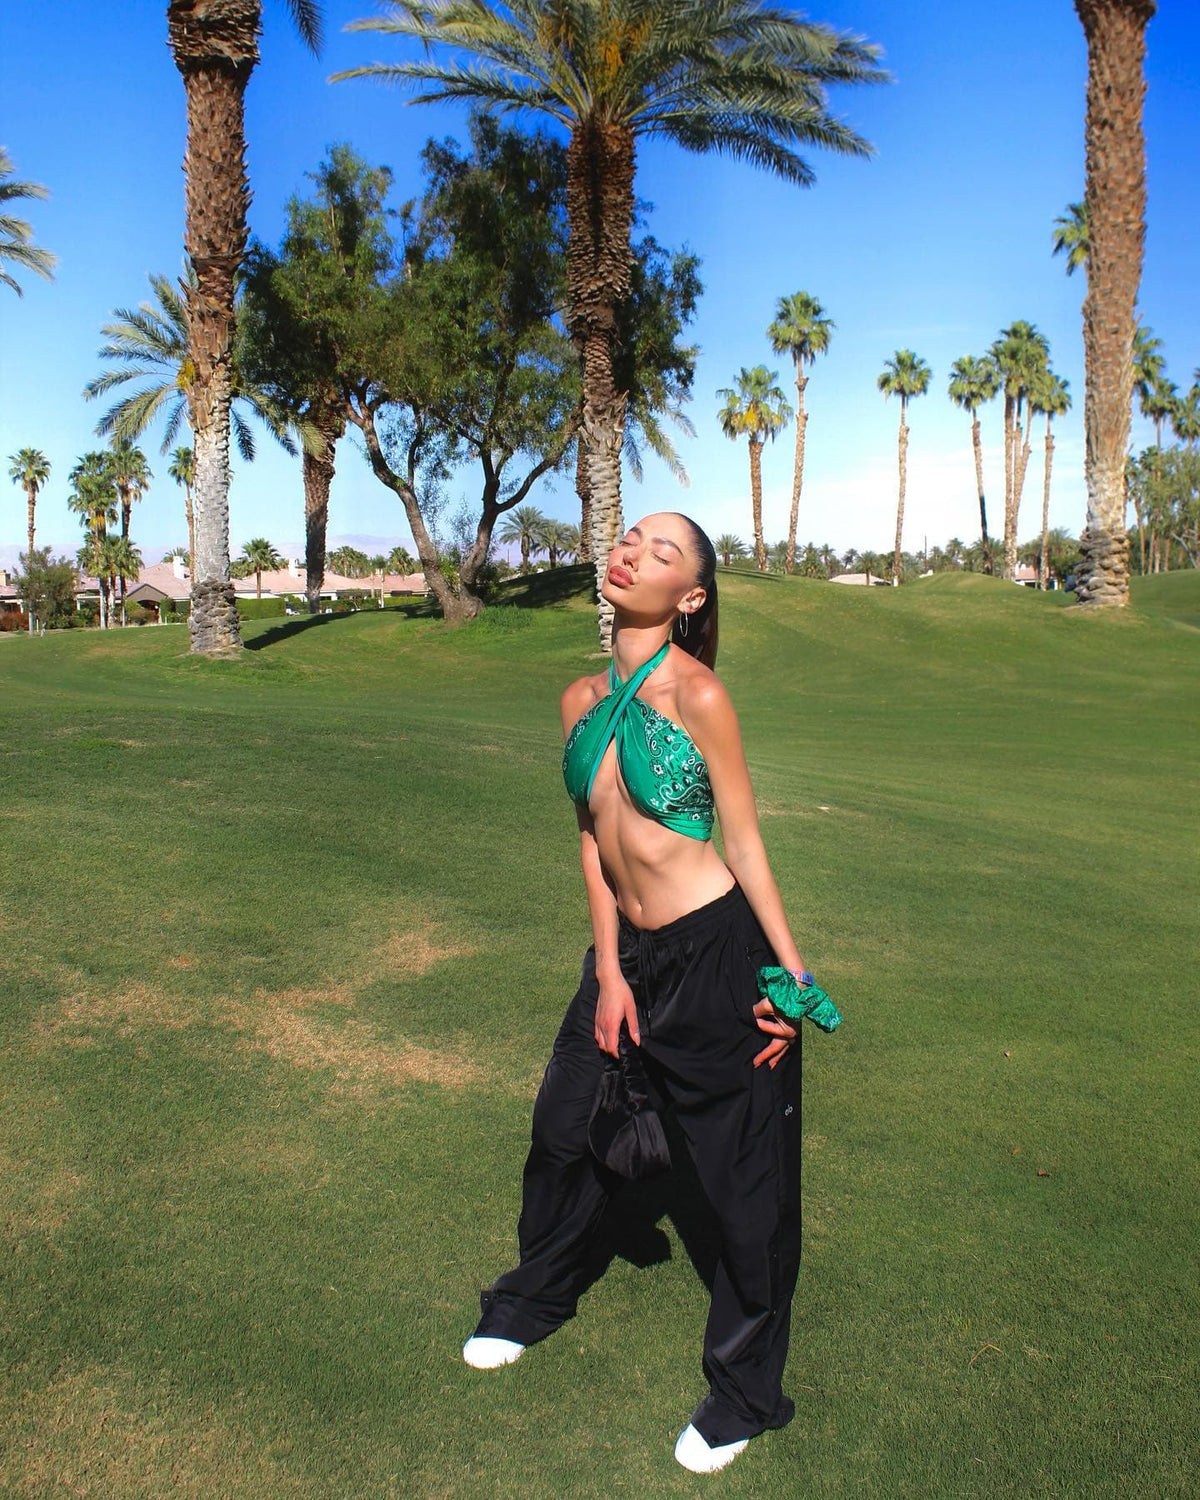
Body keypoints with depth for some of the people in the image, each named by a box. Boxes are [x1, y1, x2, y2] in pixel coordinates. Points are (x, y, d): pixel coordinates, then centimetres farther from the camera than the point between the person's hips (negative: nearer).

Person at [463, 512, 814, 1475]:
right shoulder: (582, 700, 3)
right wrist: (608, 971, 1)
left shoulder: (698, 694, -14)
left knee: (745, 1175, 8)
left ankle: (746, 1395, 30)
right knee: (567, 1126, 19)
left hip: (719, 954, -6)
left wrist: (791, 971, -11)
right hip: (630, 953, 6)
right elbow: (593, 838, 6)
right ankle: (537, 1299, 49)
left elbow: (744, 841, -9)